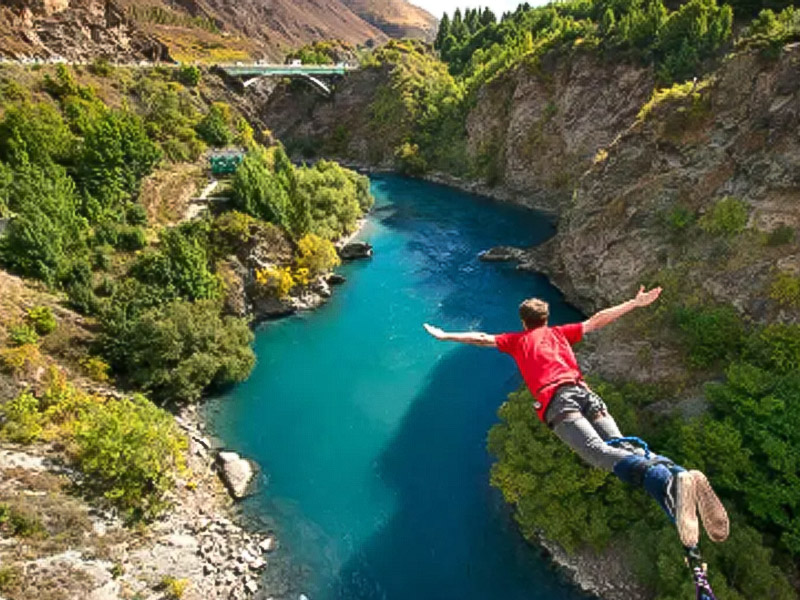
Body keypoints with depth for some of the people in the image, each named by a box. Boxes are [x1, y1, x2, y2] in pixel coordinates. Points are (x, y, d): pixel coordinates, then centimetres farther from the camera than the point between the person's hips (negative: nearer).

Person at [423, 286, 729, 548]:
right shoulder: (559, 332, 34)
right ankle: (677, 475, -46)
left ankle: (671, 482, -53)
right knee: (622, 445, -16)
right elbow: (596, 321, 35)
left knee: (599, 451, -26)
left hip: (555, 399, -4)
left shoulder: (517, 339, 29)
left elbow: (483, 338, 30)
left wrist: (445, 336, 42)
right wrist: (635, 303, 44)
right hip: (585, 392, 4)